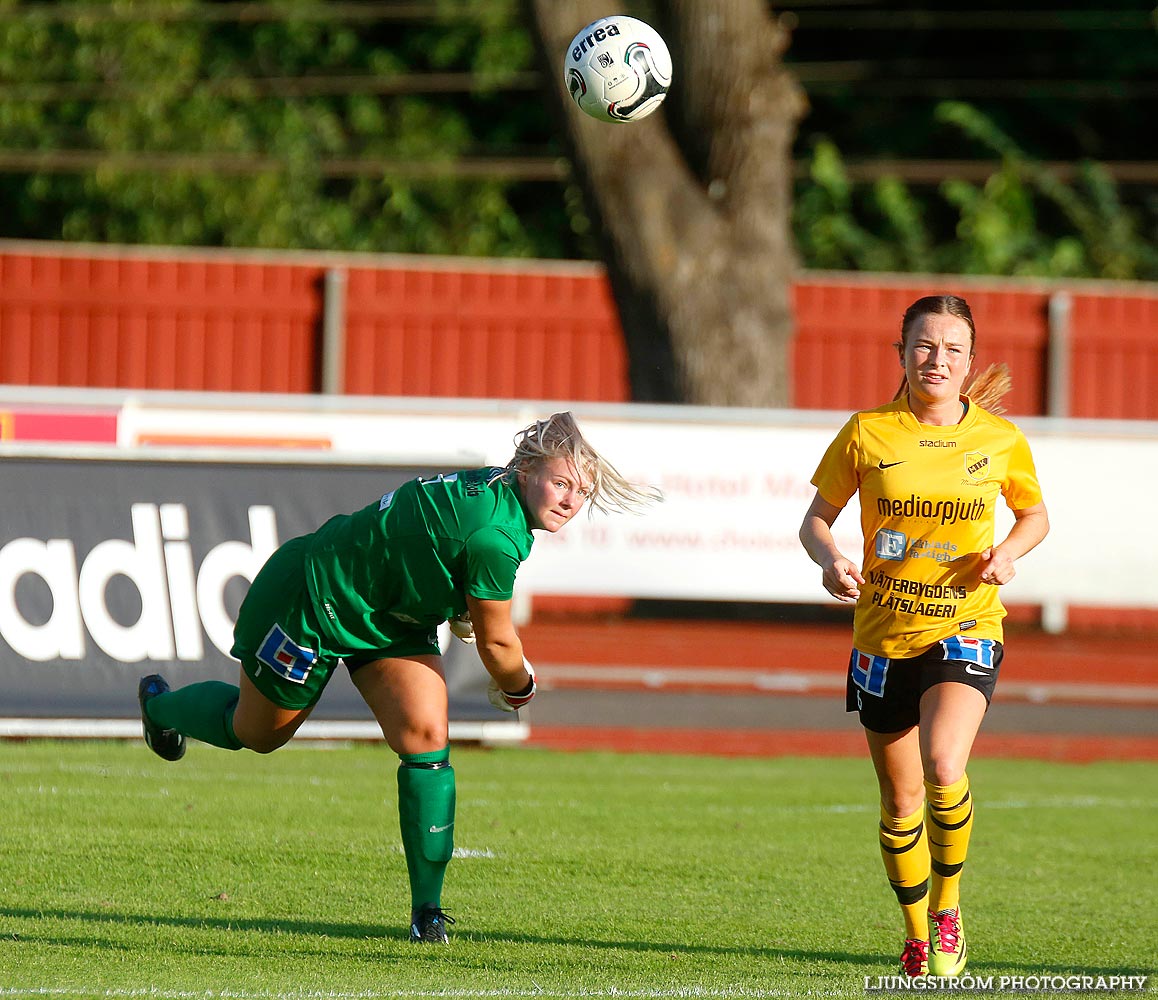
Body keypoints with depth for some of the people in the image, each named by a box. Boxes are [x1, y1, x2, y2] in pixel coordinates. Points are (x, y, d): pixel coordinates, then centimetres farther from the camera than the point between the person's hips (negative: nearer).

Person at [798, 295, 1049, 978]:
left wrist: (1008, 551, -6)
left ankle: (948, 907, -3)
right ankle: (918, 937, 32)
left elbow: (1035, 514, 15)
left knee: (944, 767, -27)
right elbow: (817, 518, 6)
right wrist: (831, 559, -16)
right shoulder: (868, 433, -3)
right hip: (883, 634, 2)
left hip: (966, 628, -2)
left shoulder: (1002, 439, -2)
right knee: (901, 802, 10)